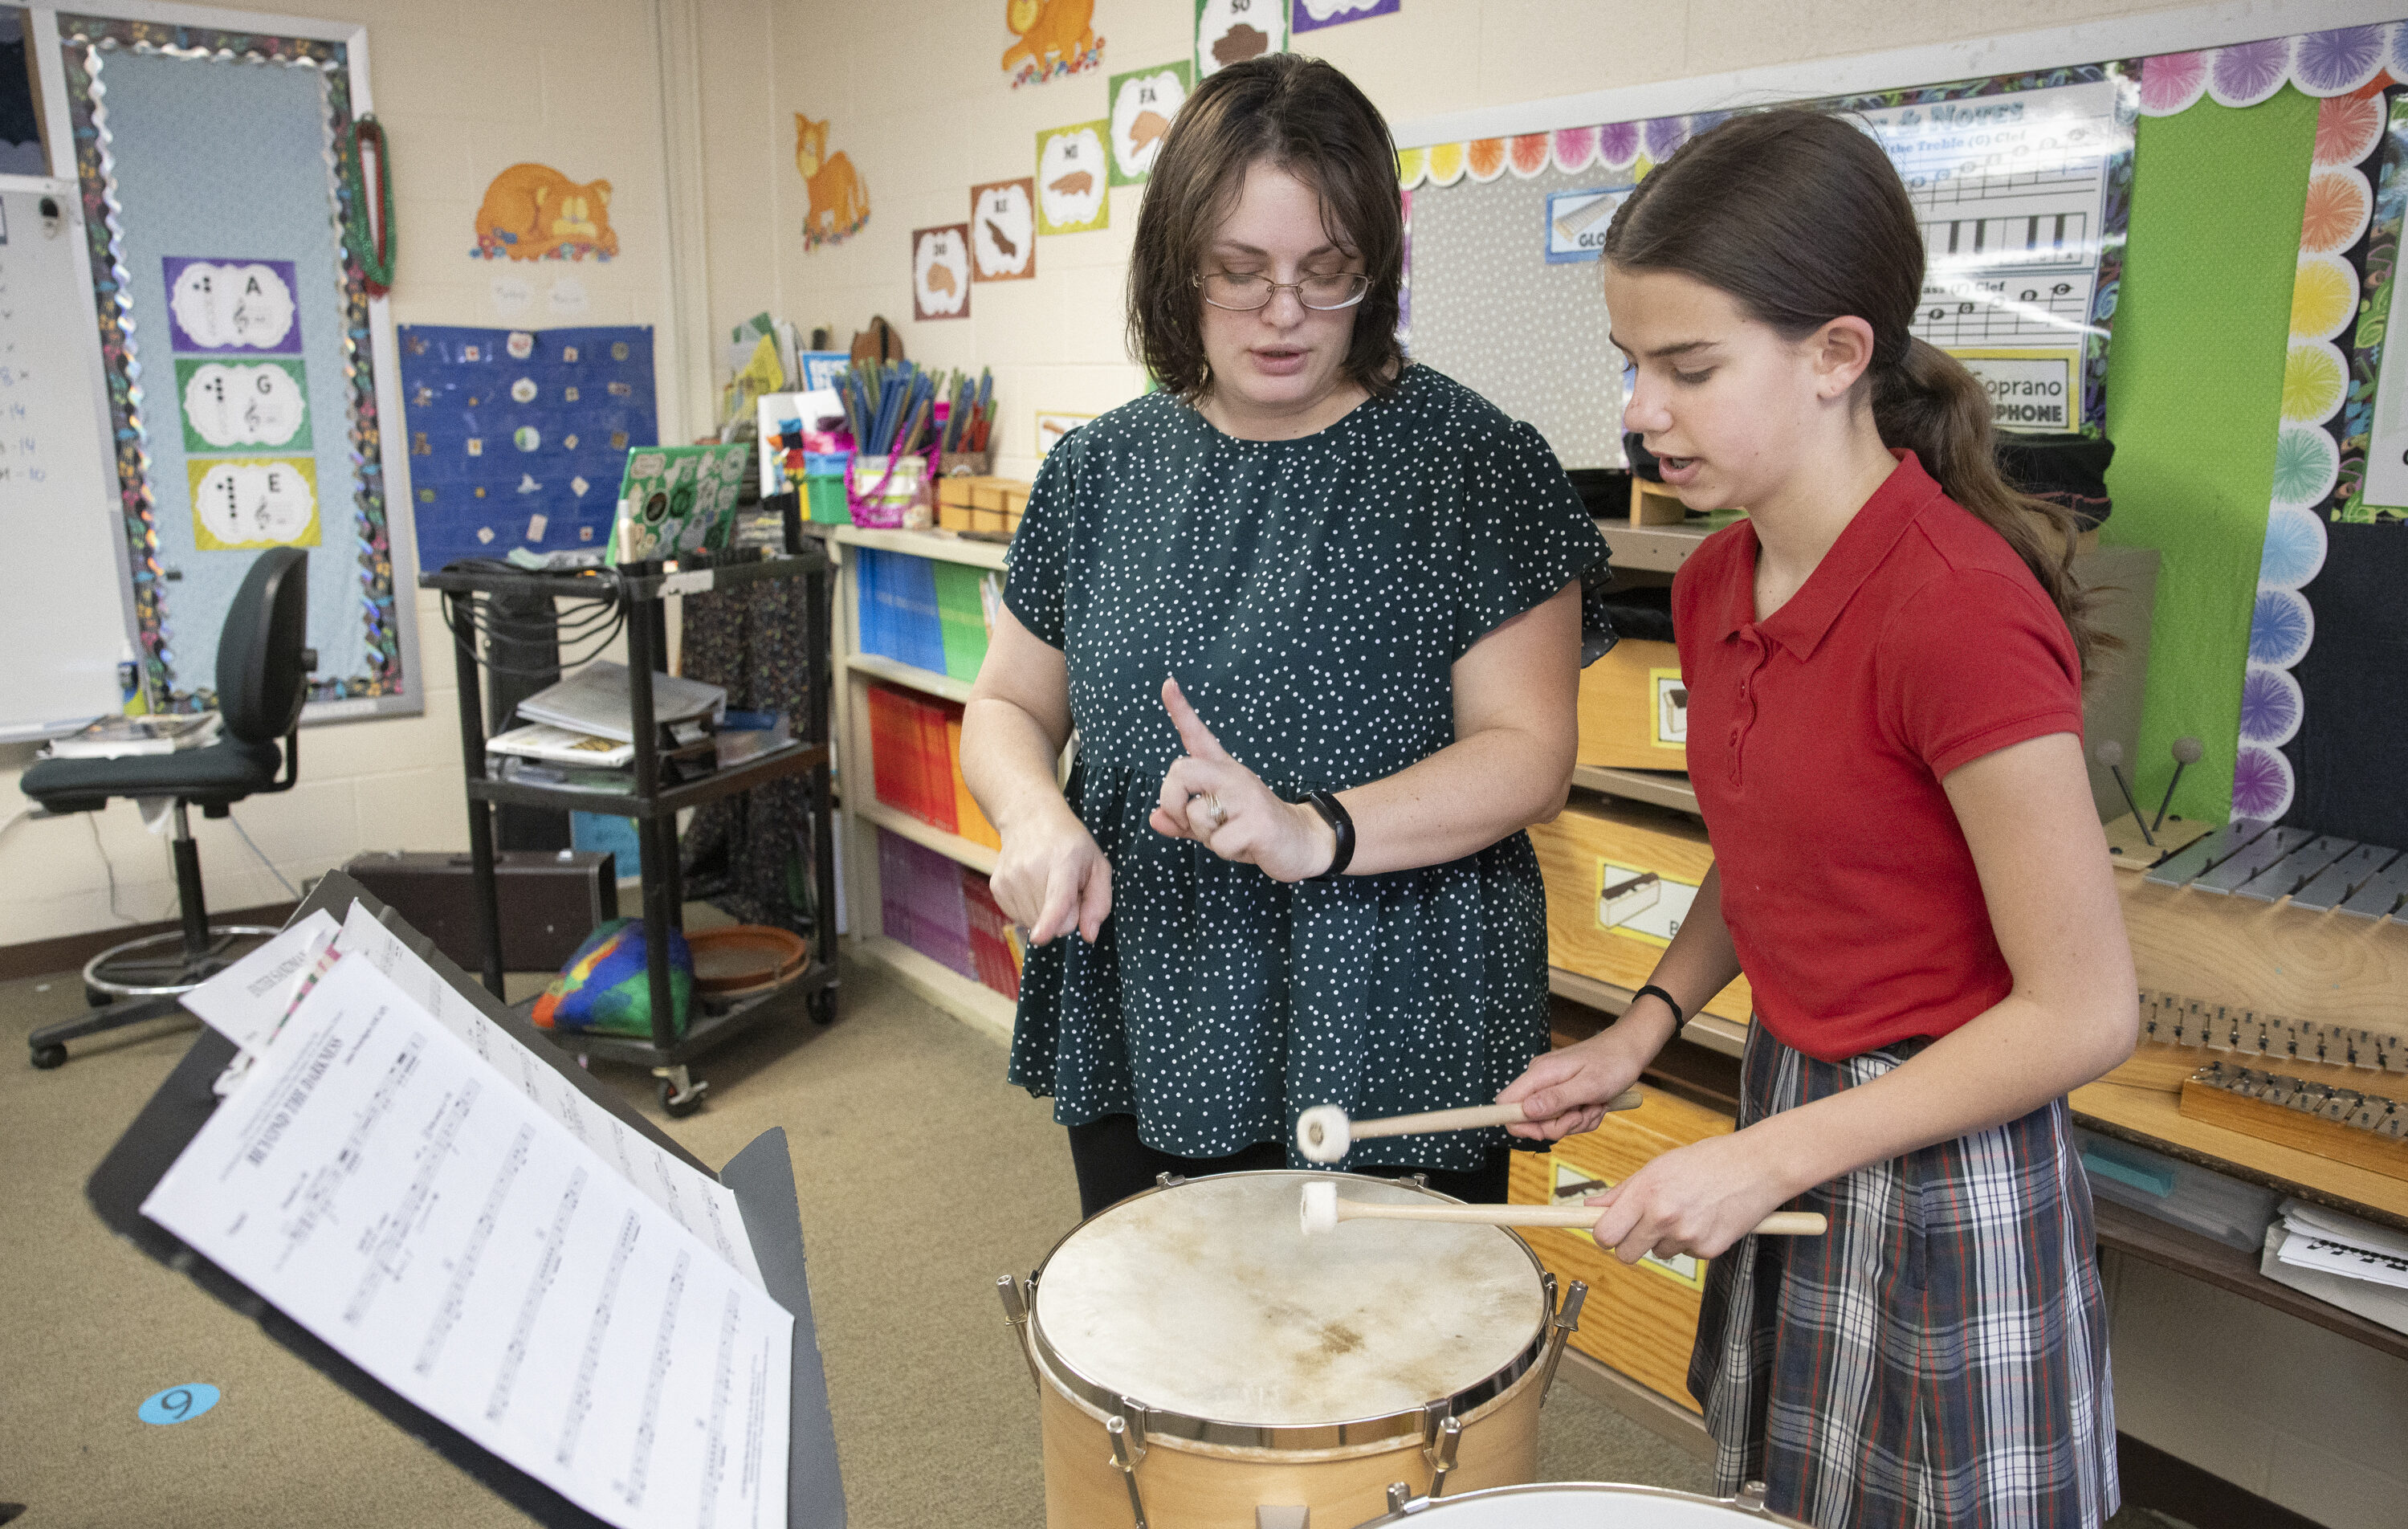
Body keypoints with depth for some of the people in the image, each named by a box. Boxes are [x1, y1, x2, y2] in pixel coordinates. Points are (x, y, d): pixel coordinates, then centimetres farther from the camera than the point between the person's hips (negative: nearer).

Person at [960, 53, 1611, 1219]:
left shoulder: (1475, 464, -8)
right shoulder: (1102, 468, 3)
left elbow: (1528, 753, -11)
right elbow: (1009, 705, 10)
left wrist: (1317, 831, -27)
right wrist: (1034, 818, -11)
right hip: (1142, 1039, 4)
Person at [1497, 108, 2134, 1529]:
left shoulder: (1958, 611, -26)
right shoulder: (1717, 584, -1)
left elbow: (2082, 1012, -22)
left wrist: (1768, 1158, -20)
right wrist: (1642, 1027, 0)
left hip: (1946, 1176, -7)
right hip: (1795, 1128, 7)